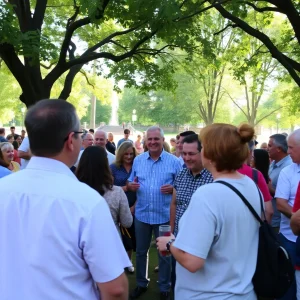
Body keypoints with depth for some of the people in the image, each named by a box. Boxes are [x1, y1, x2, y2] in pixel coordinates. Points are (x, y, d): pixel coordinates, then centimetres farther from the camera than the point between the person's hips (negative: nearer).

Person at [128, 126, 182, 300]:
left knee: (165, 254, 11)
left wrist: (172, 189, -22)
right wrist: (131, 185, -13)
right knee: (141, 251, 16)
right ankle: (141, 284, 36)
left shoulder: (174, 161, -5)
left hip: (164, 215, -3)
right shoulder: (138, 160, 4)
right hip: (142, 214, 3)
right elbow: (131, 183, 9)